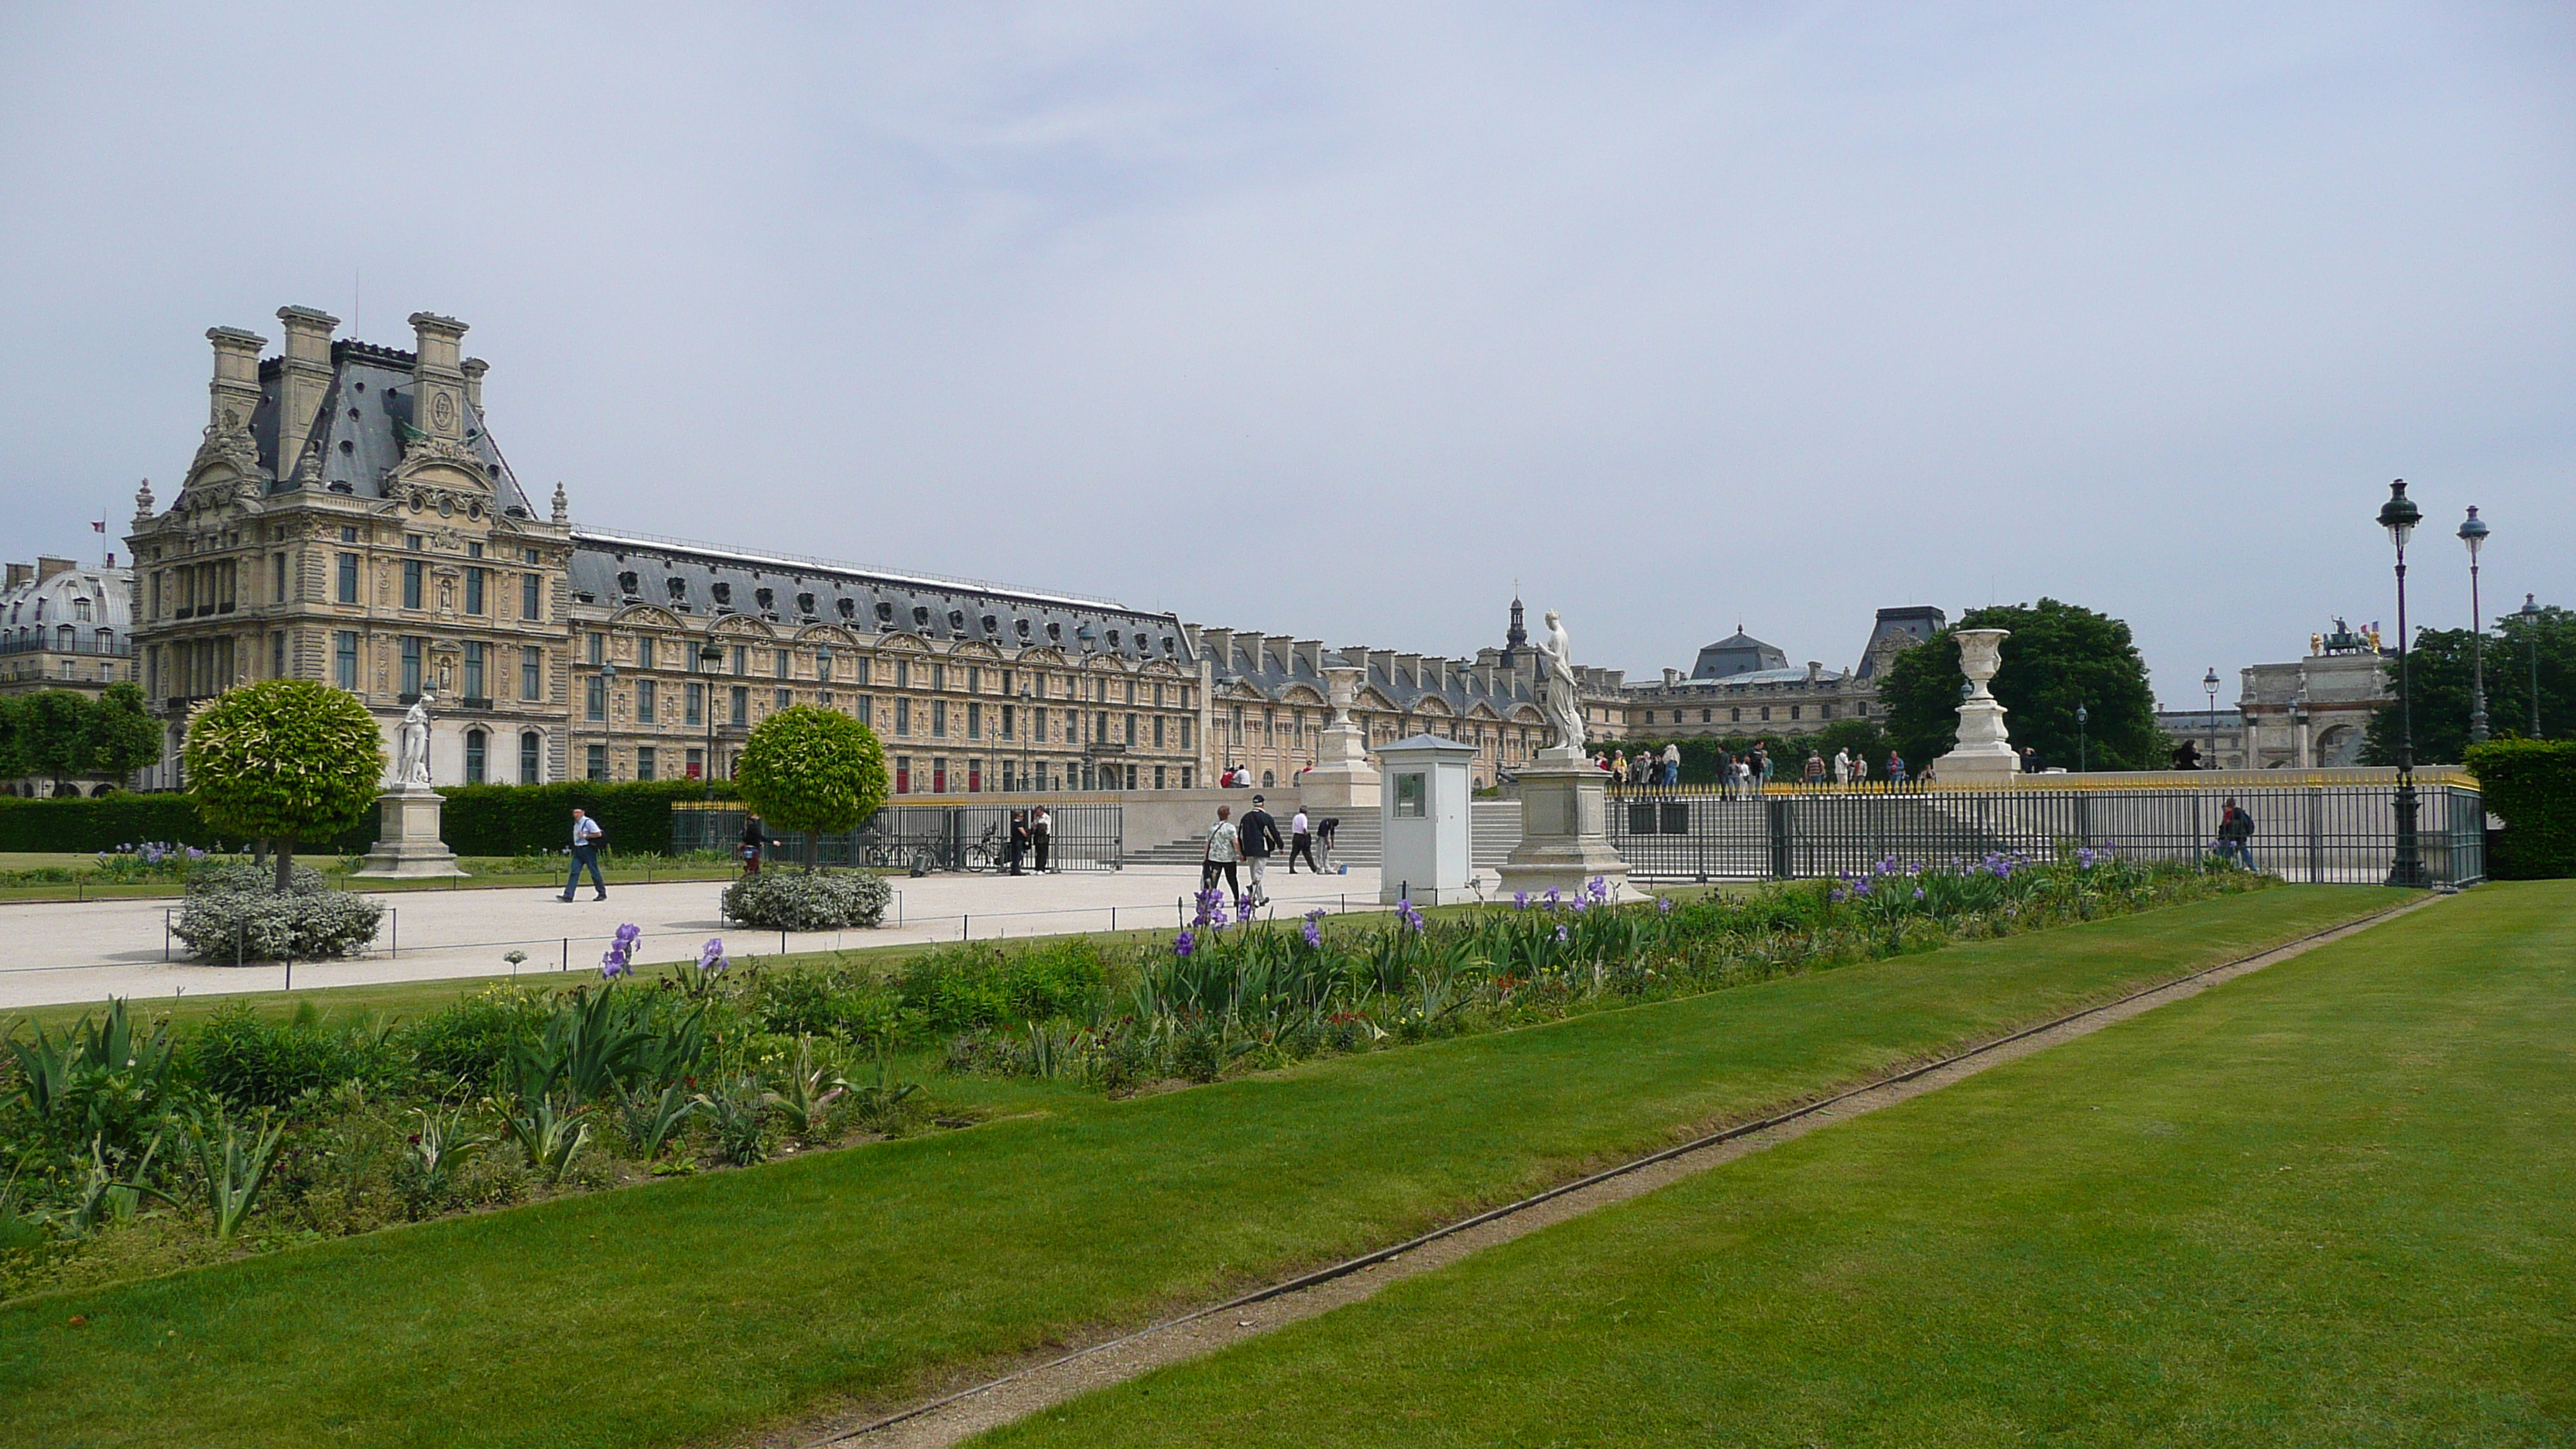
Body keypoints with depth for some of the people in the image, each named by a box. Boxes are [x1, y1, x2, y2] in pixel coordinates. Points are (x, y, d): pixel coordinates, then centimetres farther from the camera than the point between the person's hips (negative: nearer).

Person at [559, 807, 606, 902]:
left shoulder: (588, 822, -9)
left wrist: (585, 836, -15)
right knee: (574, 872, -3)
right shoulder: (576, 823, 15)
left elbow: (598, 834, -15)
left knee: (594, 872, -1)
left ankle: (602, 894, 10)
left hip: (588, 849, -7)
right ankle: (568, 895, -10)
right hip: (578, 850, 7)